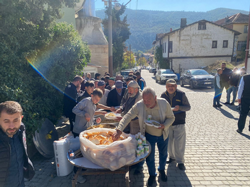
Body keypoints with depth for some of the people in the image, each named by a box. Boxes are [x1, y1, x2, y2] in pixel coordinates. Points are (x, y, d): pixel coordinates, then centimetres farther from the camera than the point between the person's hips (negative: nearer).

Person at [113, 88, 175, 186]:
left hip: (163, 134, 1)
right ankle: (152, 174, 41)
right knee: (149, 157, 11)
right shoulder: (139, 105, -26)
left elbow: (171, 117, -11)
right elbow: (128, 116, -27)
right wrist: (119, 130, -40)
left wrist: (164, 125, -30)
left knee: (163, 154, 22)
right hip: (148, 135, -1)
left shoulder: (164, 103, -24)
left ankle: (162, 170, 54)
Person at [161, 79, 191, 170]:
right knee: (169, 141, 14)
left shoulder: (181, 94, -7)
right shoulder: (163, 95, 1)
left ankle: (180, 161, 15)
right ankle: (172, 156, 36)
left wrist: (179, 107, -23)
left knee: (179, 143, -2)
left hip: (179, 123, -3)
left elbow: (188, 107, -4)